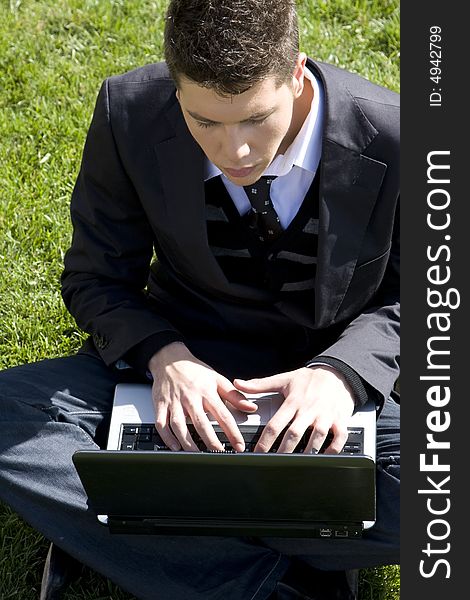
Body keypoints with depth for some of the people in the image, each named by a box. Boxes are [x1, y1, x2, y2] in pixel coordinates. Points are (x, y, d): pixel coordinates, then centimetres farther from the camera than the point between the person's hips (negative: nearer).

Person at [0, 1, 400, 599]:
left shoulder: (388, 138, -18)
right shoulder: (130, 114, -15)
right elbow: (95, 280, -2)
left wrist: (341, 371, -23)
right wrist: (163, 355, -23)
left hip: (330, 381, -1)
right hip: (187, 367, 2)